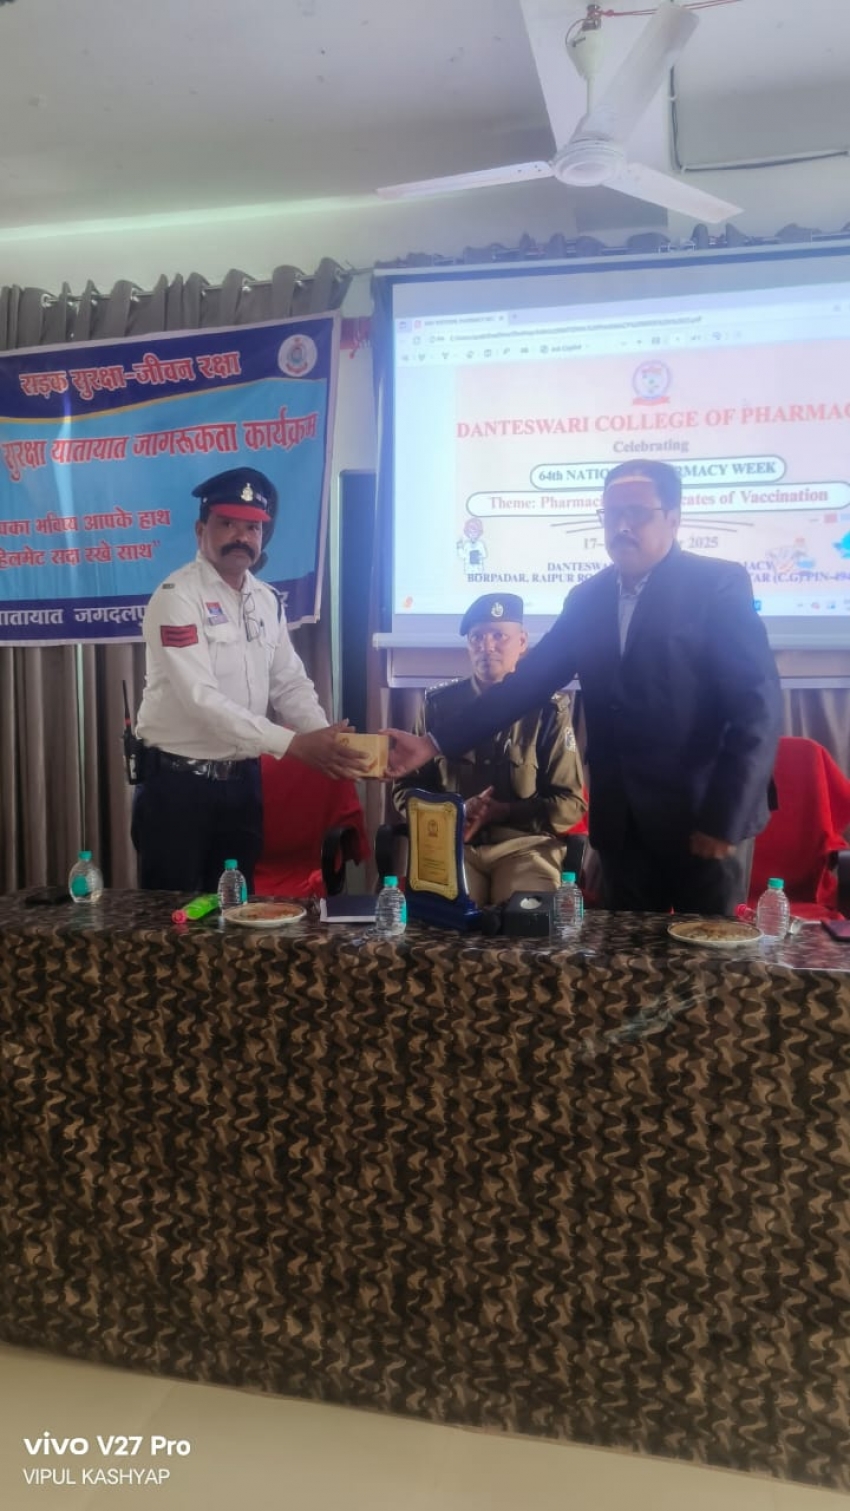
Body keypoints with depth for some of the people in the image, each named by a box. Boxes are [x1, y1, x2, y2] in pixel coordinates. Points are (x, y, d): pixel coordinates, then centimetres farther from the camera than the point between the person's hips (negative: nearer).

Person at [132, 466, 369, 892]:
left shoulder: (267, 600, 6)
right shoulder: (177, 598, -17)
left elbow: (290, 683, 7)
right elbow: (201, 699, -26)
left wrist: (325, 739, -13)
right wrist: (294, 744, -30)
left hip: (242, 779, 6)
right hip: (177, 781, -6)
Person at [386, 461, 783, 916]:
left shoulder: (719, 584, -8)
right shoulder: (587, 598, 8)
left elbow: (758, 705, -13)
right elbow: (528, 679, 5)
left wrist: (724, 818, -19)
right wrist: (437, 741, -4)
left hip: (703, 818, -4)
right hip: (621, 821, 5)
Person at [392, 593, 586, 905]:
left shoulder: (547, 709, 4)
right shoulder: (438, 704, 8)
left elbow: (570, 804, 3)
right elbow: (406, 787, 13)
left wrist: (502, 812, -12)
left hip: (524, 843, 0)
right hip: (451, 841, 1)